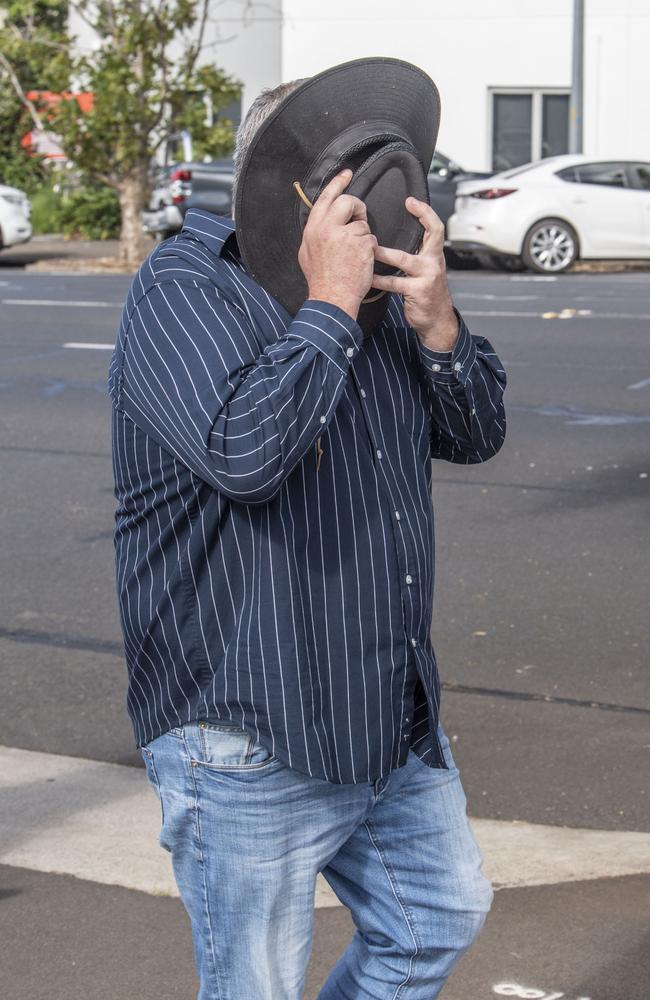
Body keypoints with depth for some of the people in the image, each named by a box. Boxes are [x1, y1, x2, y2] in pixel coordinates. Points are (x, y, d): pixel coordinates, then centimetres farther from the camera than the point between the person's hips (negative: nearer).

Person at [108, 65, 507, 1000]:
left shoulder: (374, 291, 10)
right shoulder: (181, 291, -16)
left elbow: (476, 433, 8)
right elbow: (243, 454, -32)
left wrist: (435, 320, -10)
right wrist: (329, 305, -25)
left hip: (393, 719, 8)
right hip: (251, 749, -8)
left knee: (442, 918, 22)